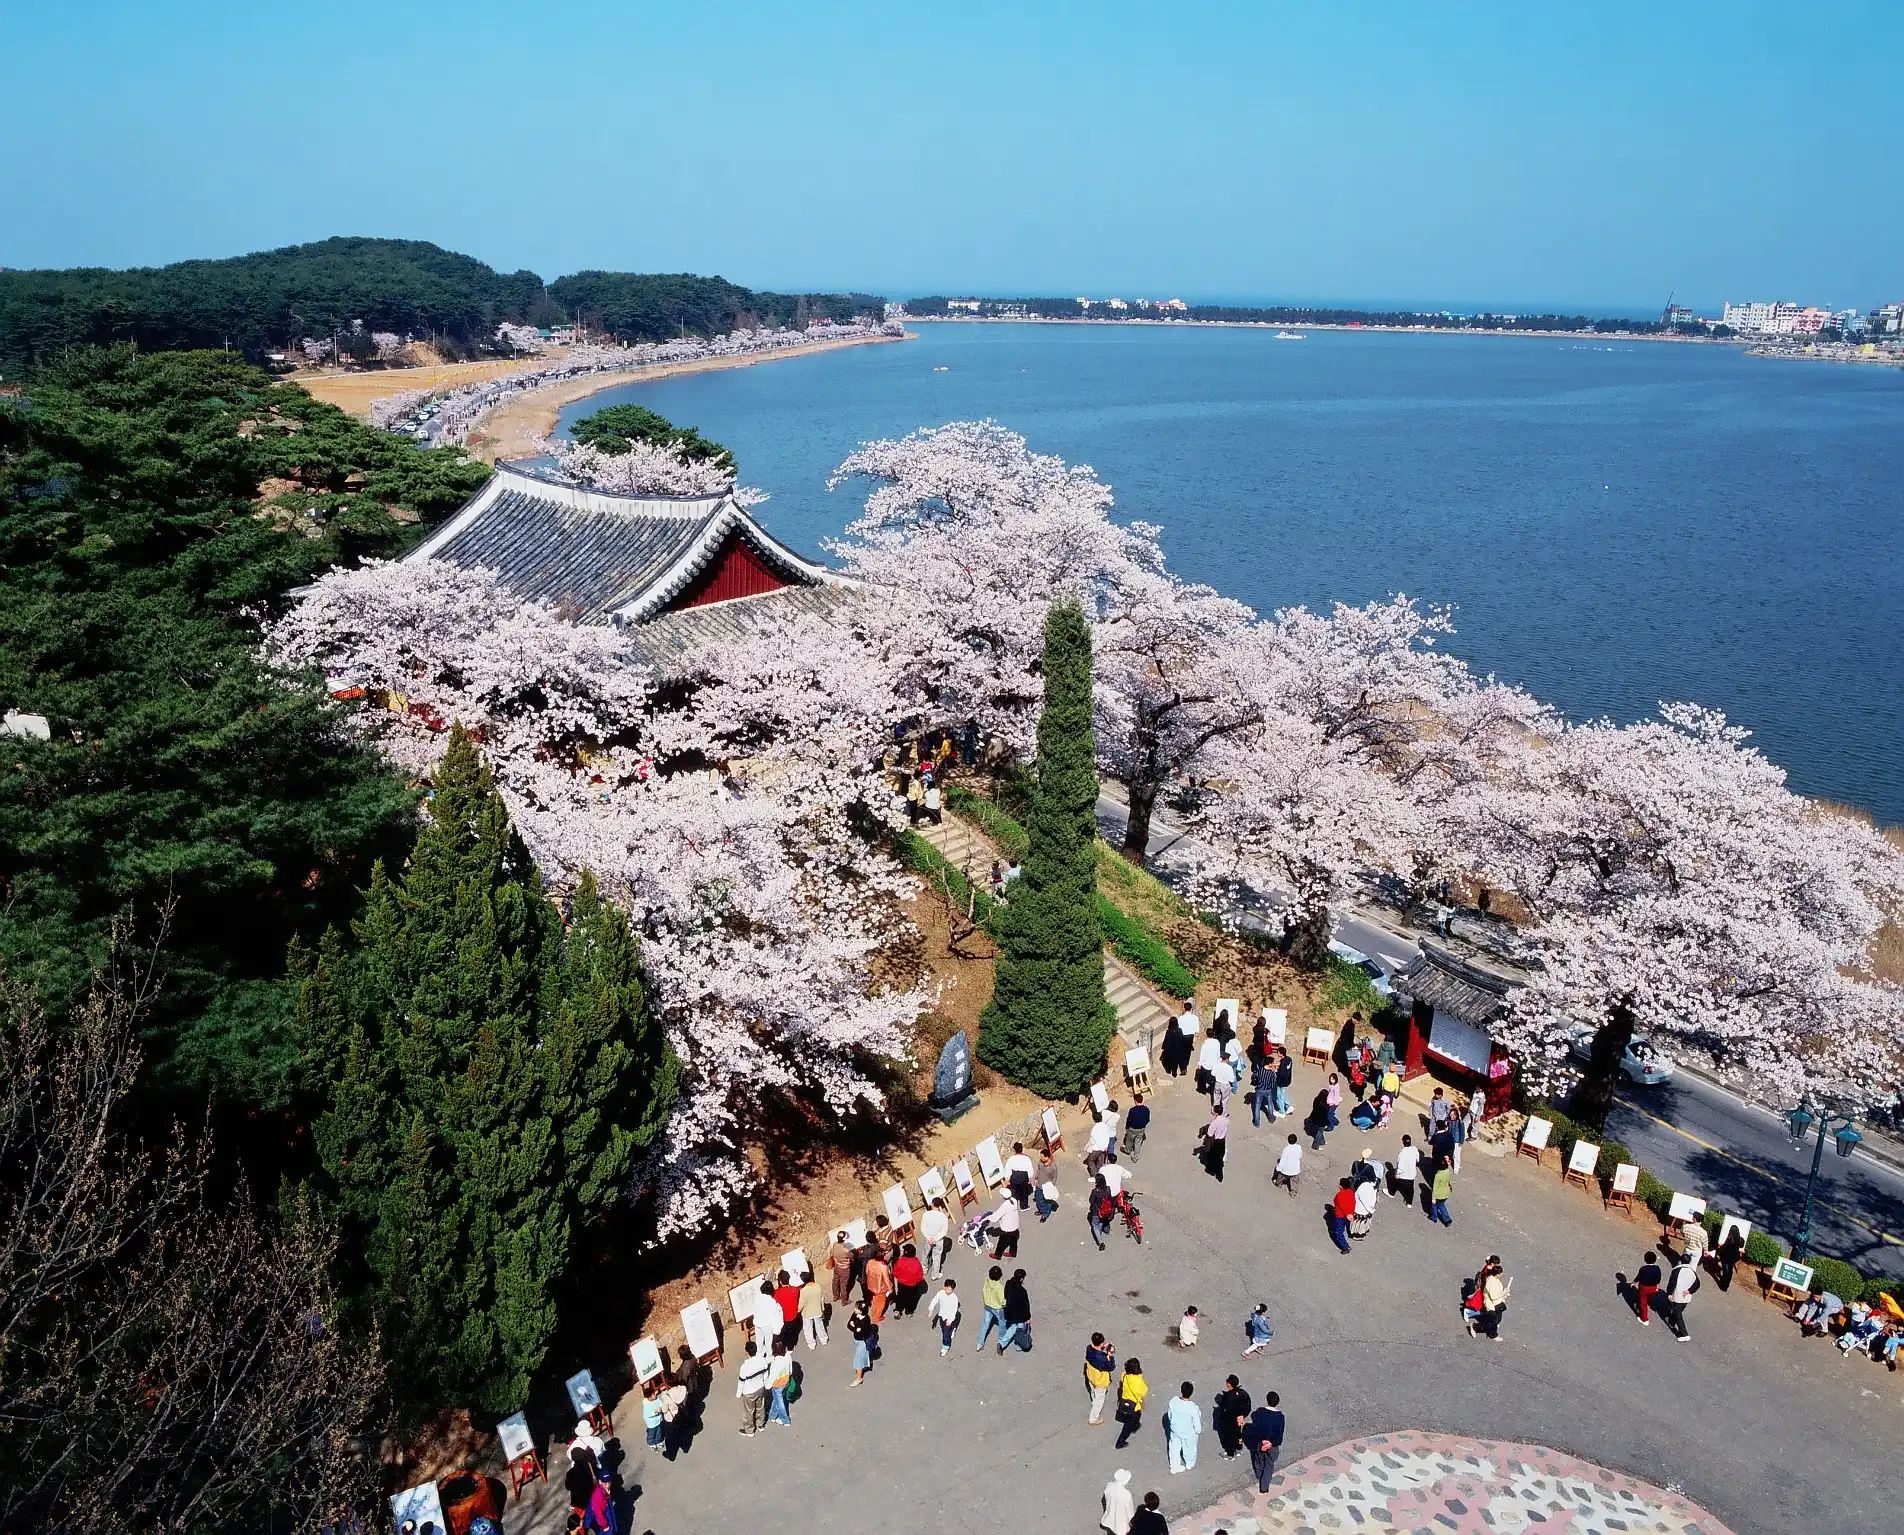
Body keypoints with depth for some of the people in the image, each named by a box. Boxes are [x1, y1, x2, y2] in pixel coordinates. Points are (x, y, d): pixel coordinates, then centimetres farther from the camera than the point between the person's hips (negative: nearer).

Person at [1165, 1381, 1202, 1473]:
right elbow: (1197, 1423, -19)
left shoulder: (1173, 1401, -25)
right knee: (1189, 1448, 27)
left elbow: (1169, 1415, -6)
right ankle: (1189, 1464, 53)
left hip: (1175, 1430, 3)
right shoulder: (1193, 1408, -36)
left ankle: (1174, 1467, 45)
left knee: (1175, 1448, 27)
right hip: (1188, 1434, -3)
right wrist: (1198, 1430, 3)